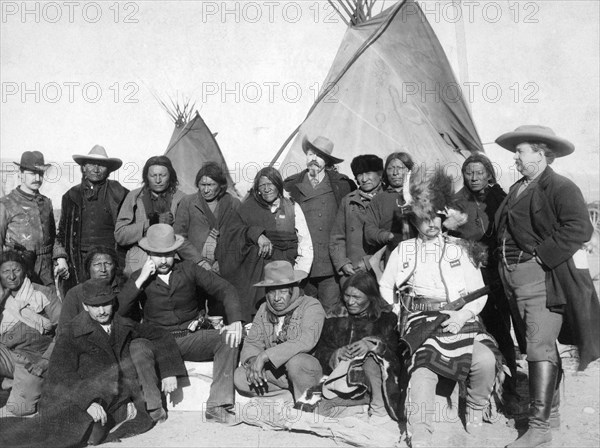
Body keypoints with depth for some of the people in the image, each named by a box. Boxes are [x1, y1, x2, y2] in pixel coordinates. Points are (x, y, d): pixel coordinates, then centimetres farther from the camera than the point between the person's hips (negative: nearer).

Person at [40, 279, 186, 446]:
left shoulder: (125, 325, 7)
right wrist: (88, 402, -28)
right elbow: (60, 372, -16)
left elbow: (161, 337, 16)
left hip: (123, 399, 5)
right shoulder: (71, 333, -5)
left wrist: (169, 372, 5)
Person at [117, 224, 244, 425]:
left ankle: (217, 406, -25)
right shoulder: (139, 278, 5)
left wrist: (235, 321, -18)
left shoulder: (189, 269, 4)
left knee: (228, 339, -25)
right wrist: (140, 280, -15)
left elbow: (225, 289, -2)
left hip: (191, 338, 1)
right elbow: (119, 311, -9)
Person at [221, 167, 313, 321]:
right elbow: (233, 230, -1)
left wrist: (300, 272, -4)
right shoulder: (249, 208, 13)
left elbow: (305, 244, 8)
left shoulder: (292, 207, 11)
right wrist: (257, 234, -17)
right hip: (254, 272, 0)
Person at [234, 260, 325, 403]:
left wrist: (265, 356, -31)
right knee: (239, 377, -16)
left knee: (295, 361, -37)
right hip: (274, 371, 6)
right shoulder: (264, 310, 6)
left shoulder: (311, 306, -13)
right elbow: (252, 342, 1)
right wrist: (252, 360, -24)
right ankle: (293, 389, -5)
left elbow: (306, 342, -29)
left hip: (308, 368, -6)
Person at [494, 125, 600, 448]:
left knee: (540, 348, -9)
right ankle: (550, 409, 30)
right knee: (538, 346, 16)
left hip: (544, 277, -8)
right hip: (513, 277, 8)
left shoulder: (561, 188, -8)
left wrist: (541, 254, -19)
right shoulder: (516, 190, 17)